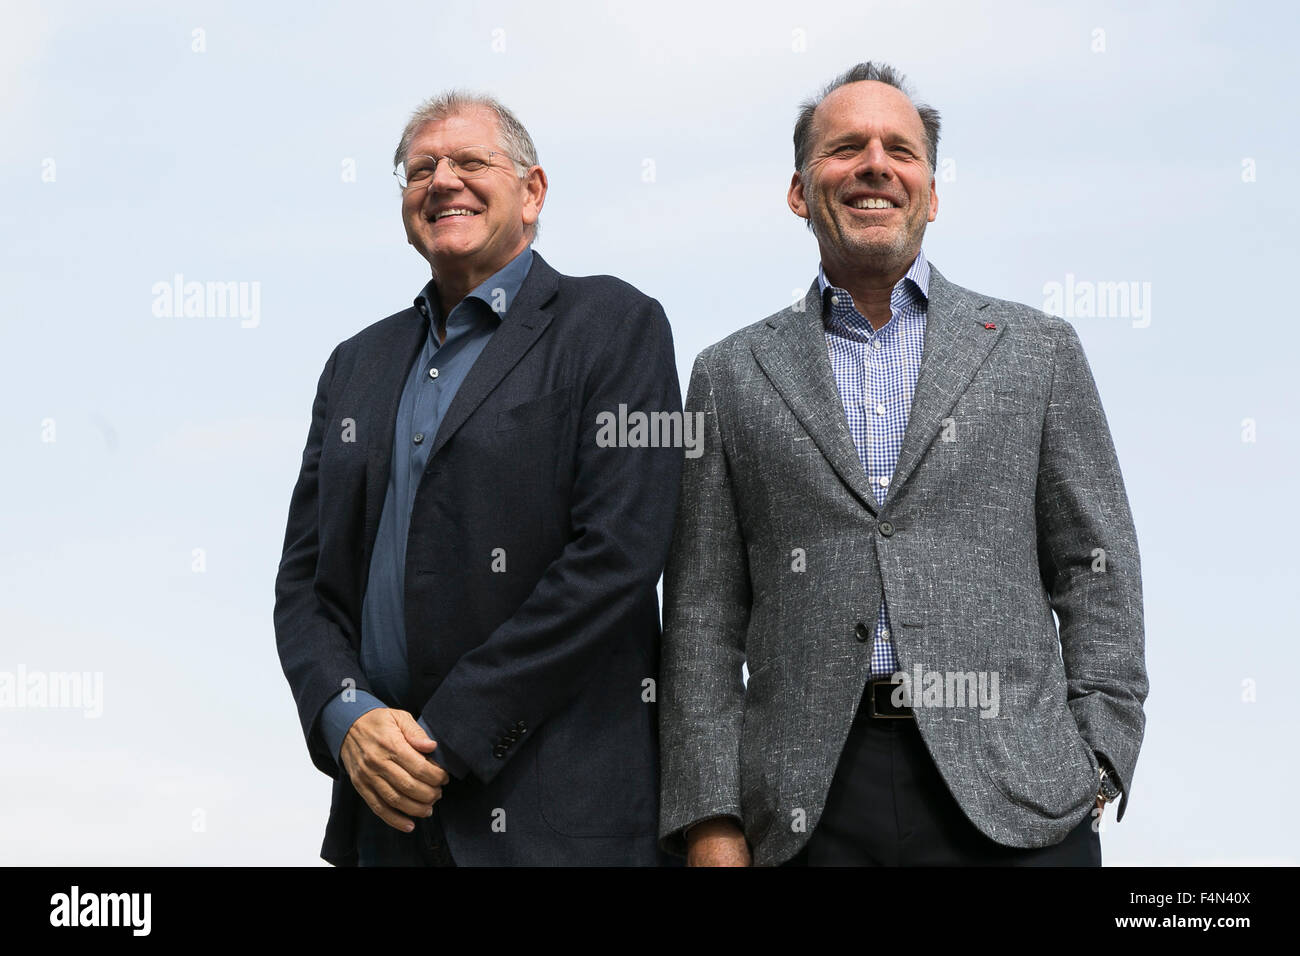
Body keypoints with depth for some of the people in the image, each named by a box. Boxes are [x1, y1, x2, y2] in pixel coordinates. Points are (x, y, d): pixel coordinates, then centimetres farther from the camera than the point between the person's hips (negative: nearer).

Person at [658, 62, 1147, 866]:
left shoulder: (1037, 349, 9)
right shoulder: (733, 375, 9)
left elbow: (1098, 573, 7)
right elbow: (704, 613, 6)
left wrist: (1094, 770, -3)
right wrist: (710, 820, -1)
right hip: (807, 803, 1)